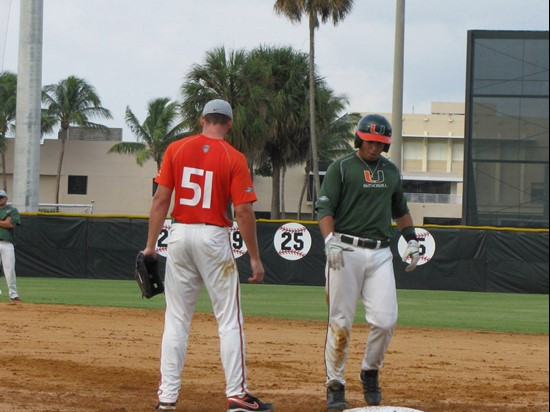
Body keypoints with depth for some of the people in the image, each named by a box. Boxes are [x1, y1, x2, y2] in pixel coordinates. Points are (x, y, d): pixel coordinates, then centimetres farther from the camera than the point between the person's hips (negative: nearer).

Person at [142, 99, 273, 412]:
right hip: (214, 237, -3)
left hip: (179, 234, 3)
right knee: (229, 318, 4)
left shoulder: (176, 149, 3)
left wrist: (151, 244, 5)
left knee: (177, 319, 7)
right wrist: (255, 258, -3)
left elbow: (161, 199, 0)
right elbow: (243, 211, -8)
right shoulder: (234, 158, -5)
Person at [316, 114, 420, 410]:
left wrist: (411, 240, 18)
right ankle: (335, 384, 7)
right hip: (346, 251, -4)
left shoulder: (391, 171, 17)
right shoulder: (341, 168, 1)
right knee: (341, 322, -3)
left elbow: (400, 209, 29)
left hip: (380, 253, 4)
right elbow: (324, 208, -6)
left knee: (385, 319, -7)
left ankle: (370, 372, 15)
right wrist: (330, 240, -22)